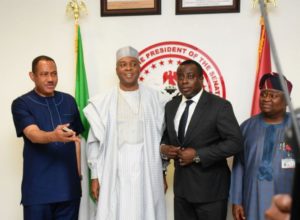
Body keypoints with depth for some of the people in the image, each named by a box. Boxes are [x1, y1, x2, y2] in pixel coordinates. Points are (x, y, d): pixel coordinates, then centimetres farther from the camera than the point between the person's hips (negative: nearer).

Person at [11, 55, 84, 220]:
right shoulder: (21, 104, -3)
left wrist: (78, 171, 8)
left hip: (69, 185, 3)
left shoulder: (69, 101, 9)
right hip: (38, 188, -3)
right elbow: (33, 134, -19)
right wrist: (54, 136, -40)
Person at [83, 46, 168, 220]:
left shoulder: (155, 99, 4)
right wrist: (95, 175, 2)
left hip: (148, 173, 1)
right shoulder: (103, 102, 3)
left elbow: (163, 137, 7)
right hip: (115, 174, 0)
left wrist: (163, 172, 6)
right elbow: (94, 141, 5)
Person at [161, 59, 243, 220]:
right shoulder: (170, 106, 8)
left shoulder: (219, 105, -10)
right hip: (181, 185, 5)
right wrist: (163, 148, -7)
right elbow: (166, 135, 17)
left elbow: (235, 142, -16)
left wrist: (198, 155, -20)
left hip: (210, 187, -5)